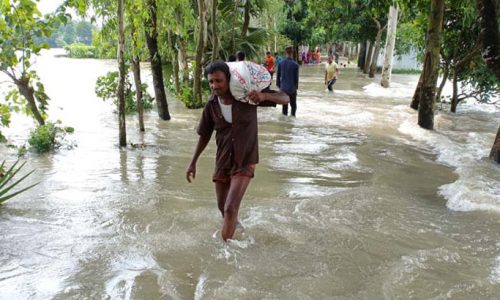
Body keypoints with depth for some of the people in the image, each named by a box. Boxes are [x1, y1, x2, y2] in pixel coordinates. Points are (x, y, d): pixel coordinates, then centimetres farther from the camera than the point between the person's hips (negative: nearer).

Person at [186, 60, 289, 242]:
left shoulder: (247, 95, -16)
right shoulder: (211, 105, -8)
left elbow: (285, 98, -16)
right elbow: (205, 135, 6)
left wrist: (264, 96, -37)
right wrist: (193, 162, 9)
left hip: (245, 161, -4)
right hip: (222, 161, 4)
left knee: (230, 209, -15)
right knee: (222, 207, 19)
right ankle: (235, 227, 51)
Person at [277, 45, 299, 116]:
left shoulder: (281, 63, -4)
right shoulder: (295, 64, -12)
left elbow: (278, 75, 3)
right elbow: (296, 77, -6)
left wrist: (278, 85, 13)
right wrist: (296, 86, 8)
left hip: (283, 88, 3)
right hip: (292, 88, -3)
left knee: (284, 105, 11)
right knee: (293, 105, 12)